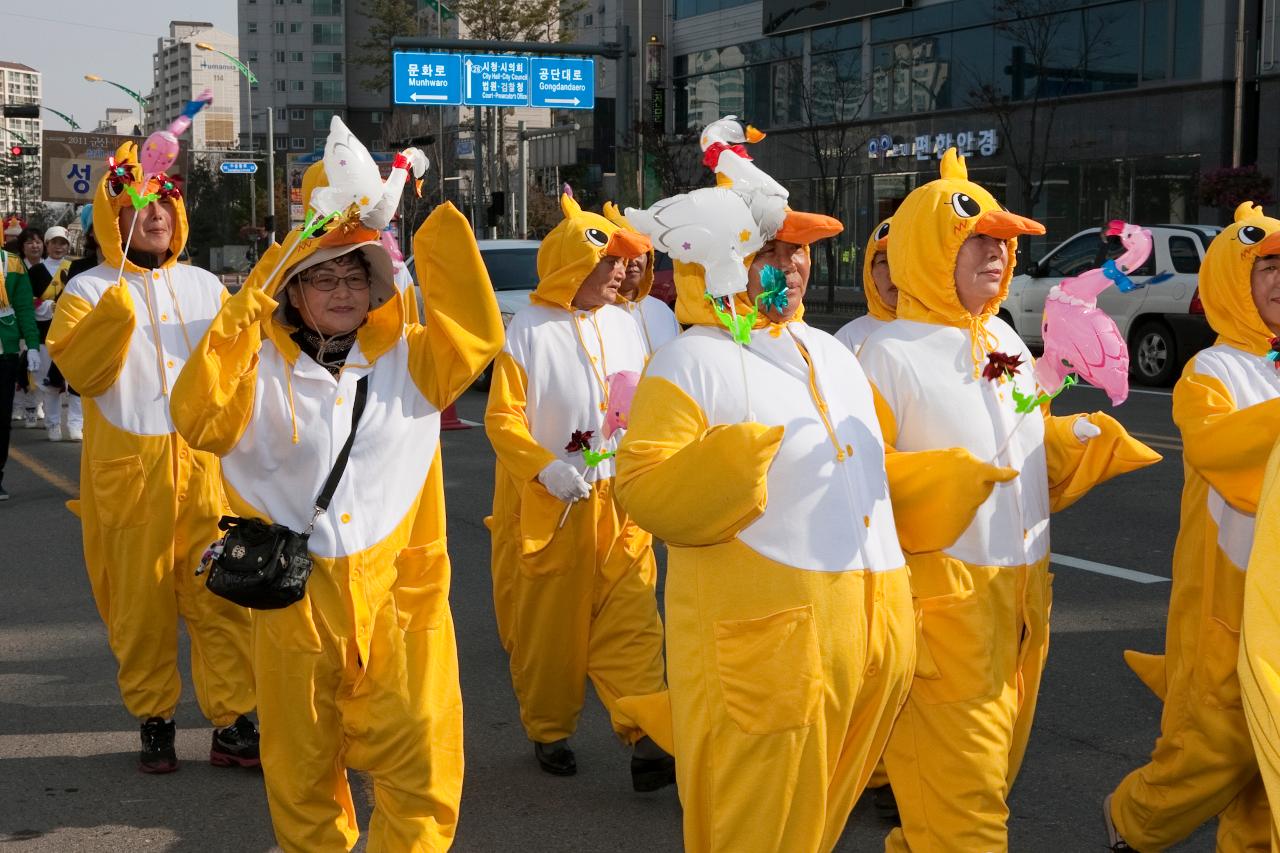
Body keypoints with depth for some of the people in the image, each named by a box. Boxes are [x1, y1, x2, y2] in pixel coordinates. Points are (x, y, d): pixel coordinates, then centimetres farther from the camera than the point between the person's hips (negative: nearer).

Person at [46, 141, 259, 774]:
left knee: (222, 596, -1)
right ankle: (154, 721, 19)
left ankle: (232, 723, 6)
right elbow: (79, 370, -10)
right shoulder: (89, 291, 3)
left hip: (204, 465, 2)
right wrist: (112, 317, -23)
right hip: (129, 469, -2)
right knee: (141, 601, 4)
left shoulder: (205, 287, 14)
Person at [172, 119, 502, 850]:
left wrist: (442, 225, -15)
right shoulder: (262, 370, 0)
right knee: (304, 768, 15)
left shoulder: (407, 360, 3)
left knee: (422, 760, -3)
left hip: (399, 593, 0)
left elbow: (478, 333, -11)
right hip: (296, 597, 0)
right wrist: (239, 320, -21)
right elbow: (199, 418, -15)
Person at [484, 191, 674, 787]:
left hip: (615, 503, 3)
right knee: (546, 624, 7)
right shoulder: (529, 331, -8)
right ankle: (549, 731, 24)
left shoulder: (625, 326, 7)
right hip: (543, 505, -3)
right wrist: (544, 468, -21)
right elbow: (502, 418, -8)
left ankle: (644, 734, -6)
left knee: (630, 617, -5)